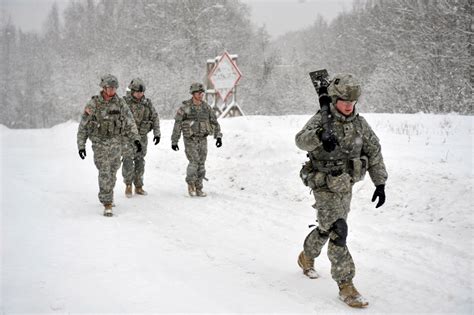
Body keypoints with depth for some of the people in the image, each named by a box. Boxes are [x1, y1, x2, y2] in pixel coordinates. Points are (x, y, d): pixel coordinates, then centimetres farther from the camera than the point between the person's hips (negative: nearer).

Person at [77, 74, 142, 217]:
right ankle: (107, 204, -7)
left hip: (116, 144, 3)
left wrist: (136, 138, -7)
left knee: (112, 174, 13)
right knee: (105, 174, -10)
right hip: (100, 144, -3)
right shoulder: (93, 104, -7)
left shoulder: (120, 103, 0)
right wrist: (81, 145, -4)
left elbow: (130, 122, 3)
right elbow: (83, 126, -1)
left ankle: (106, 197, 33)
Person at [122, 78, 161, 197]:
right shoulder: (124, 102, -9)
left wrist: (157, 133, -1)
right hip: (127, 137, -3)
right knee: (128, 161, -11)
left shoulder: (147, 103, 1)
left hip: (142, 137, 3)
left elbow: (155, 117, 7)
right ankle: (128, 185, 3)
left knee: (140, 162, 8)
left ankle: (138, 187, 17)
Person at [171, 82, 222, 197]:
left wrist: (218, 137, -7)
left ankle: (198, 189, 14)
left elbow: (214, 122, 5)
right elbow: (177, 125, -8)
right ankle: (190, 183, 10)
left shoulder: (206, 107, 1)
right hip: (190, 140, -4)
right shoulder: (185, 107, -11)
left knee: (201, 165, 4)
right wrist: (174, 141, -8)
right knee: (194, 162, -14)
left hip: (202, 139, 4)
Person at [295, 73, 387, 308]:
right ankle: (346, 286, -6)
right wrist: (319, 136, -55)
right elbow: (301, 141, -34)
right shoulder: (322, 120, -15)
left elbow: (374, 153, 6)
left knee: (326, 229, 21)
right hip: (325, 189, -6)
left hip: (346, 187, 6)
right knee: (338, 233, -13)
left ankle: (306, 258, 47)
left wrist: (380, 183, 1)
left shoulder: (360, 124, -1)